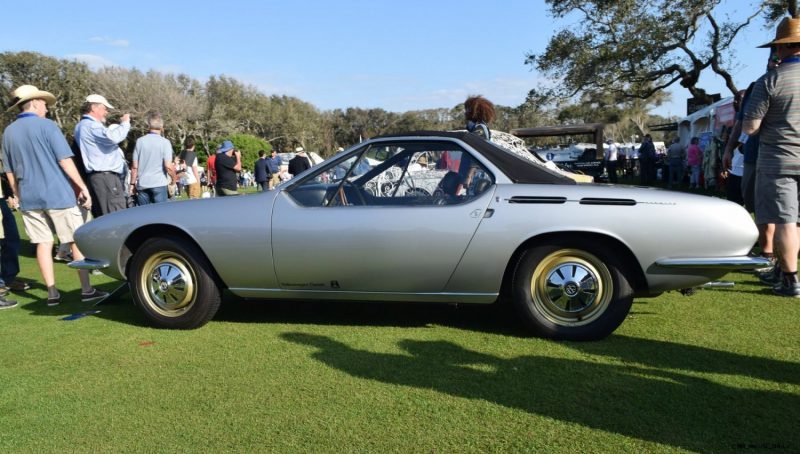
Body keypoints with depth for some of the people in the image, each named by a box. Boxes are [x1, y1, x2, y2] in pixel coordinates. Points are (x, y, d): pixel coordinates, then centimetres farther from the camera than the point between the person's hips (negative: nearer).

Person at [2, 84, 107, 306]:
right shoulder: (47, 125, -8)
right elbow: (65, 161, -13)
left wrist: (19, 196, 21)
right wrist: (82, 187, -7)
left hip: (29, 198, 5)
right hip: (58, 194, -5)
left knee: (43, 244, 8)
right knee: (77, 240, 1)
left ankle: (52, 293, 9)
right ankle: (87, 290, 1)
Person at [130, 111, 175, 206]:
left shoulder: (140, 141, 1)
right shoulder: (165, 142, -8)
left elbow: (134, 166, 2)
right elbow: (168, 166, -13)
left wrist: (132, 183, 11)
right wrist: (173, 176, 6)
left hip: (142, 184, 3)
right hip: (159, 184, -3)